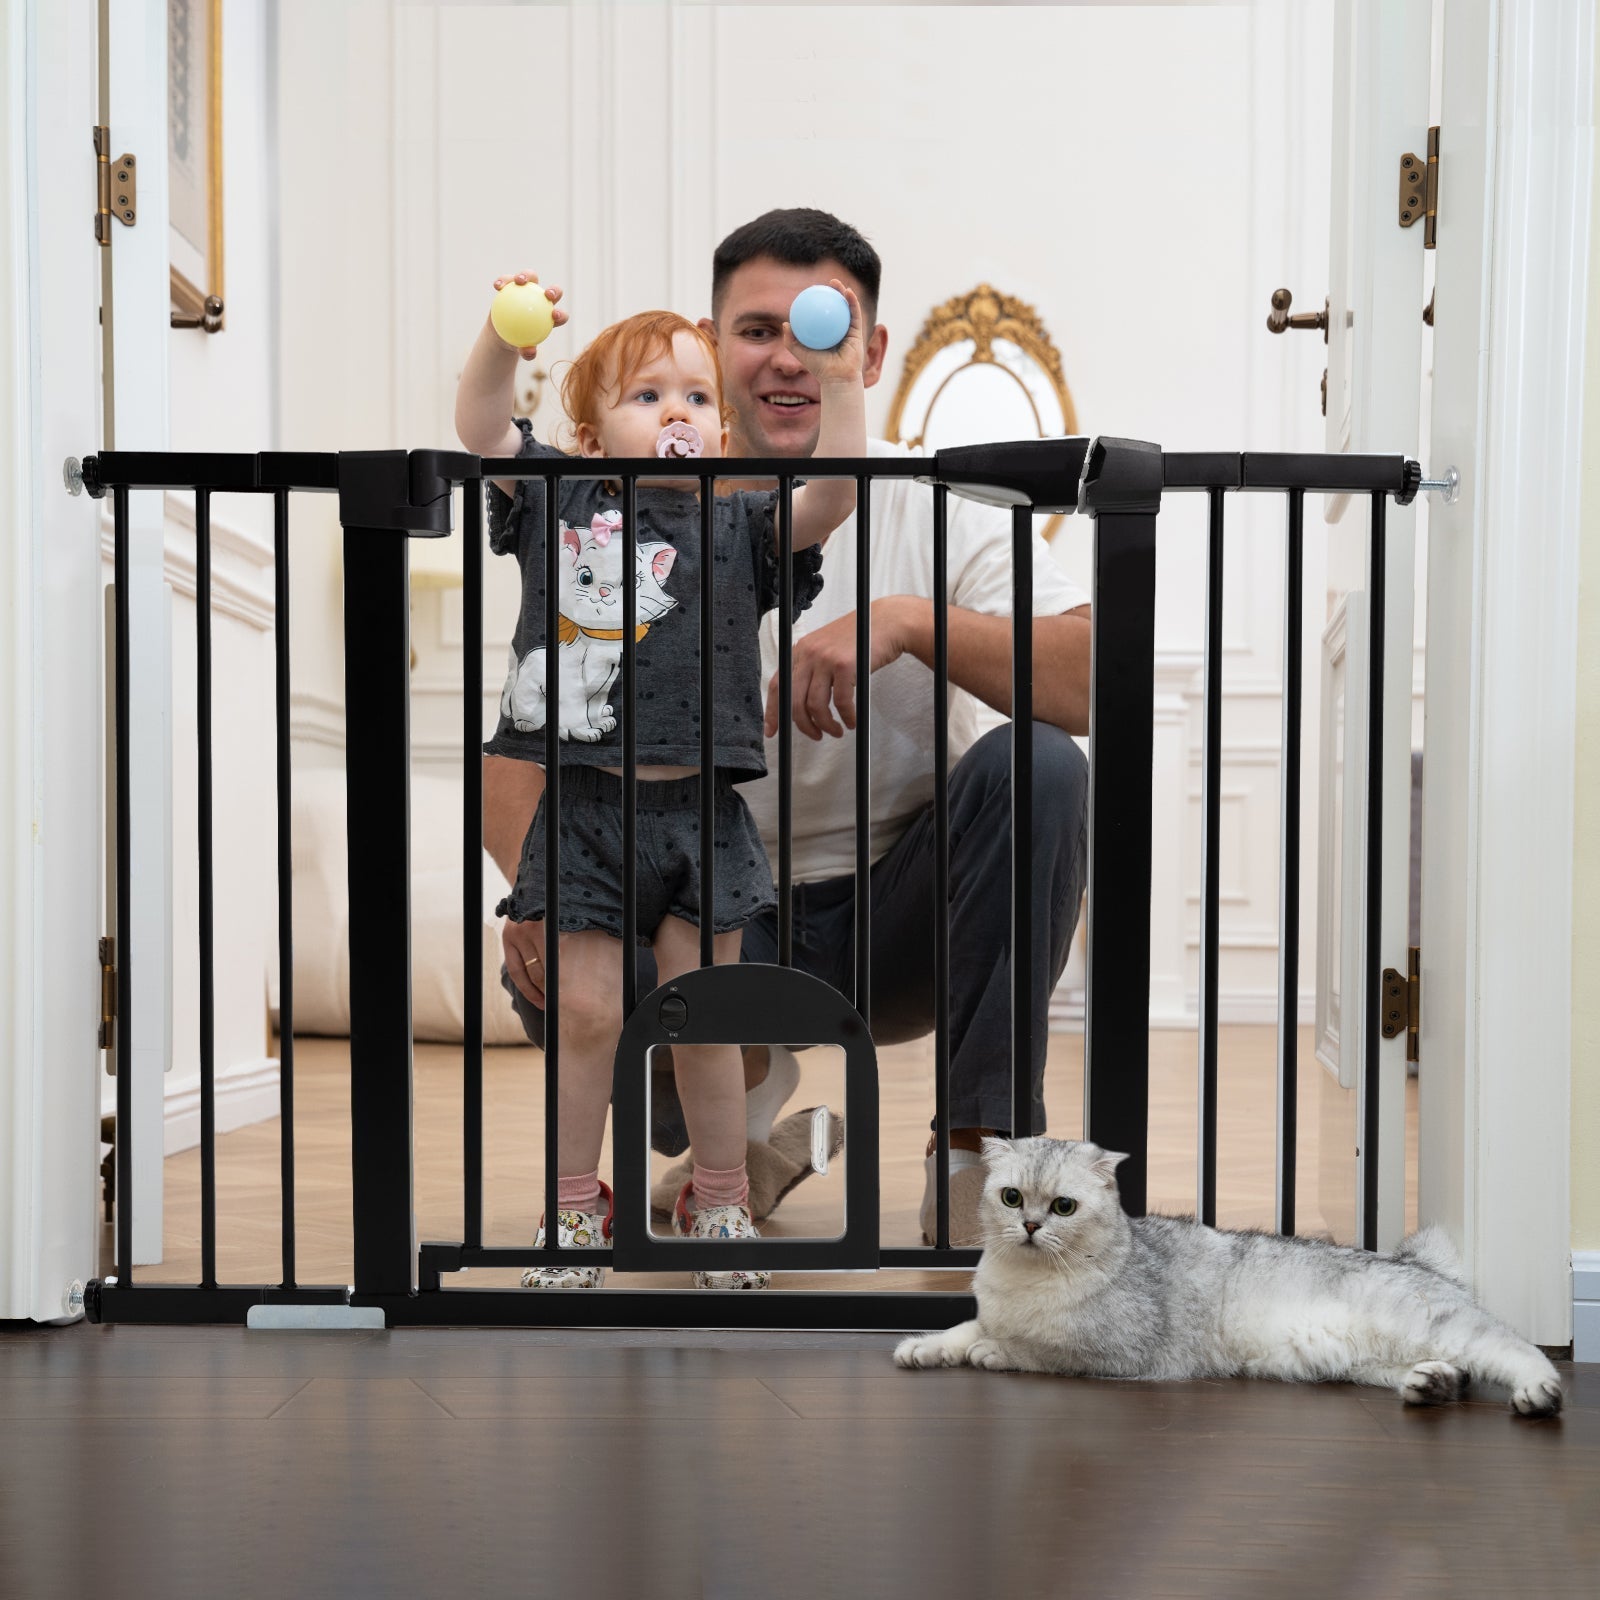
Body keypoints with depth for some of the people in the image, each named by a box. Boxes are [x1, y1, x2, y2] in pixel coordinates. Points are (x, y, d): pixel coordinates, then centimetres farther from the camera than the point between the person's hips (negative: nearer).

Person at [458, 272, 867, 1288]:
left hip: (697, 810, 0)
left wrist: (841, 388, -23)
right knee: (588, 1012, 4)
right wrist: (503, 341, -22)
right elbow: (481, 431, -5)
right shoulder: (562, 502, 4)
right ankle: (575, 1204, 23)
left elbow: (831, 501, -12)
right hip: (584, 806, 0)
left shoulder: (739, 524, 3)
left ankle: (720, 1204, 26)